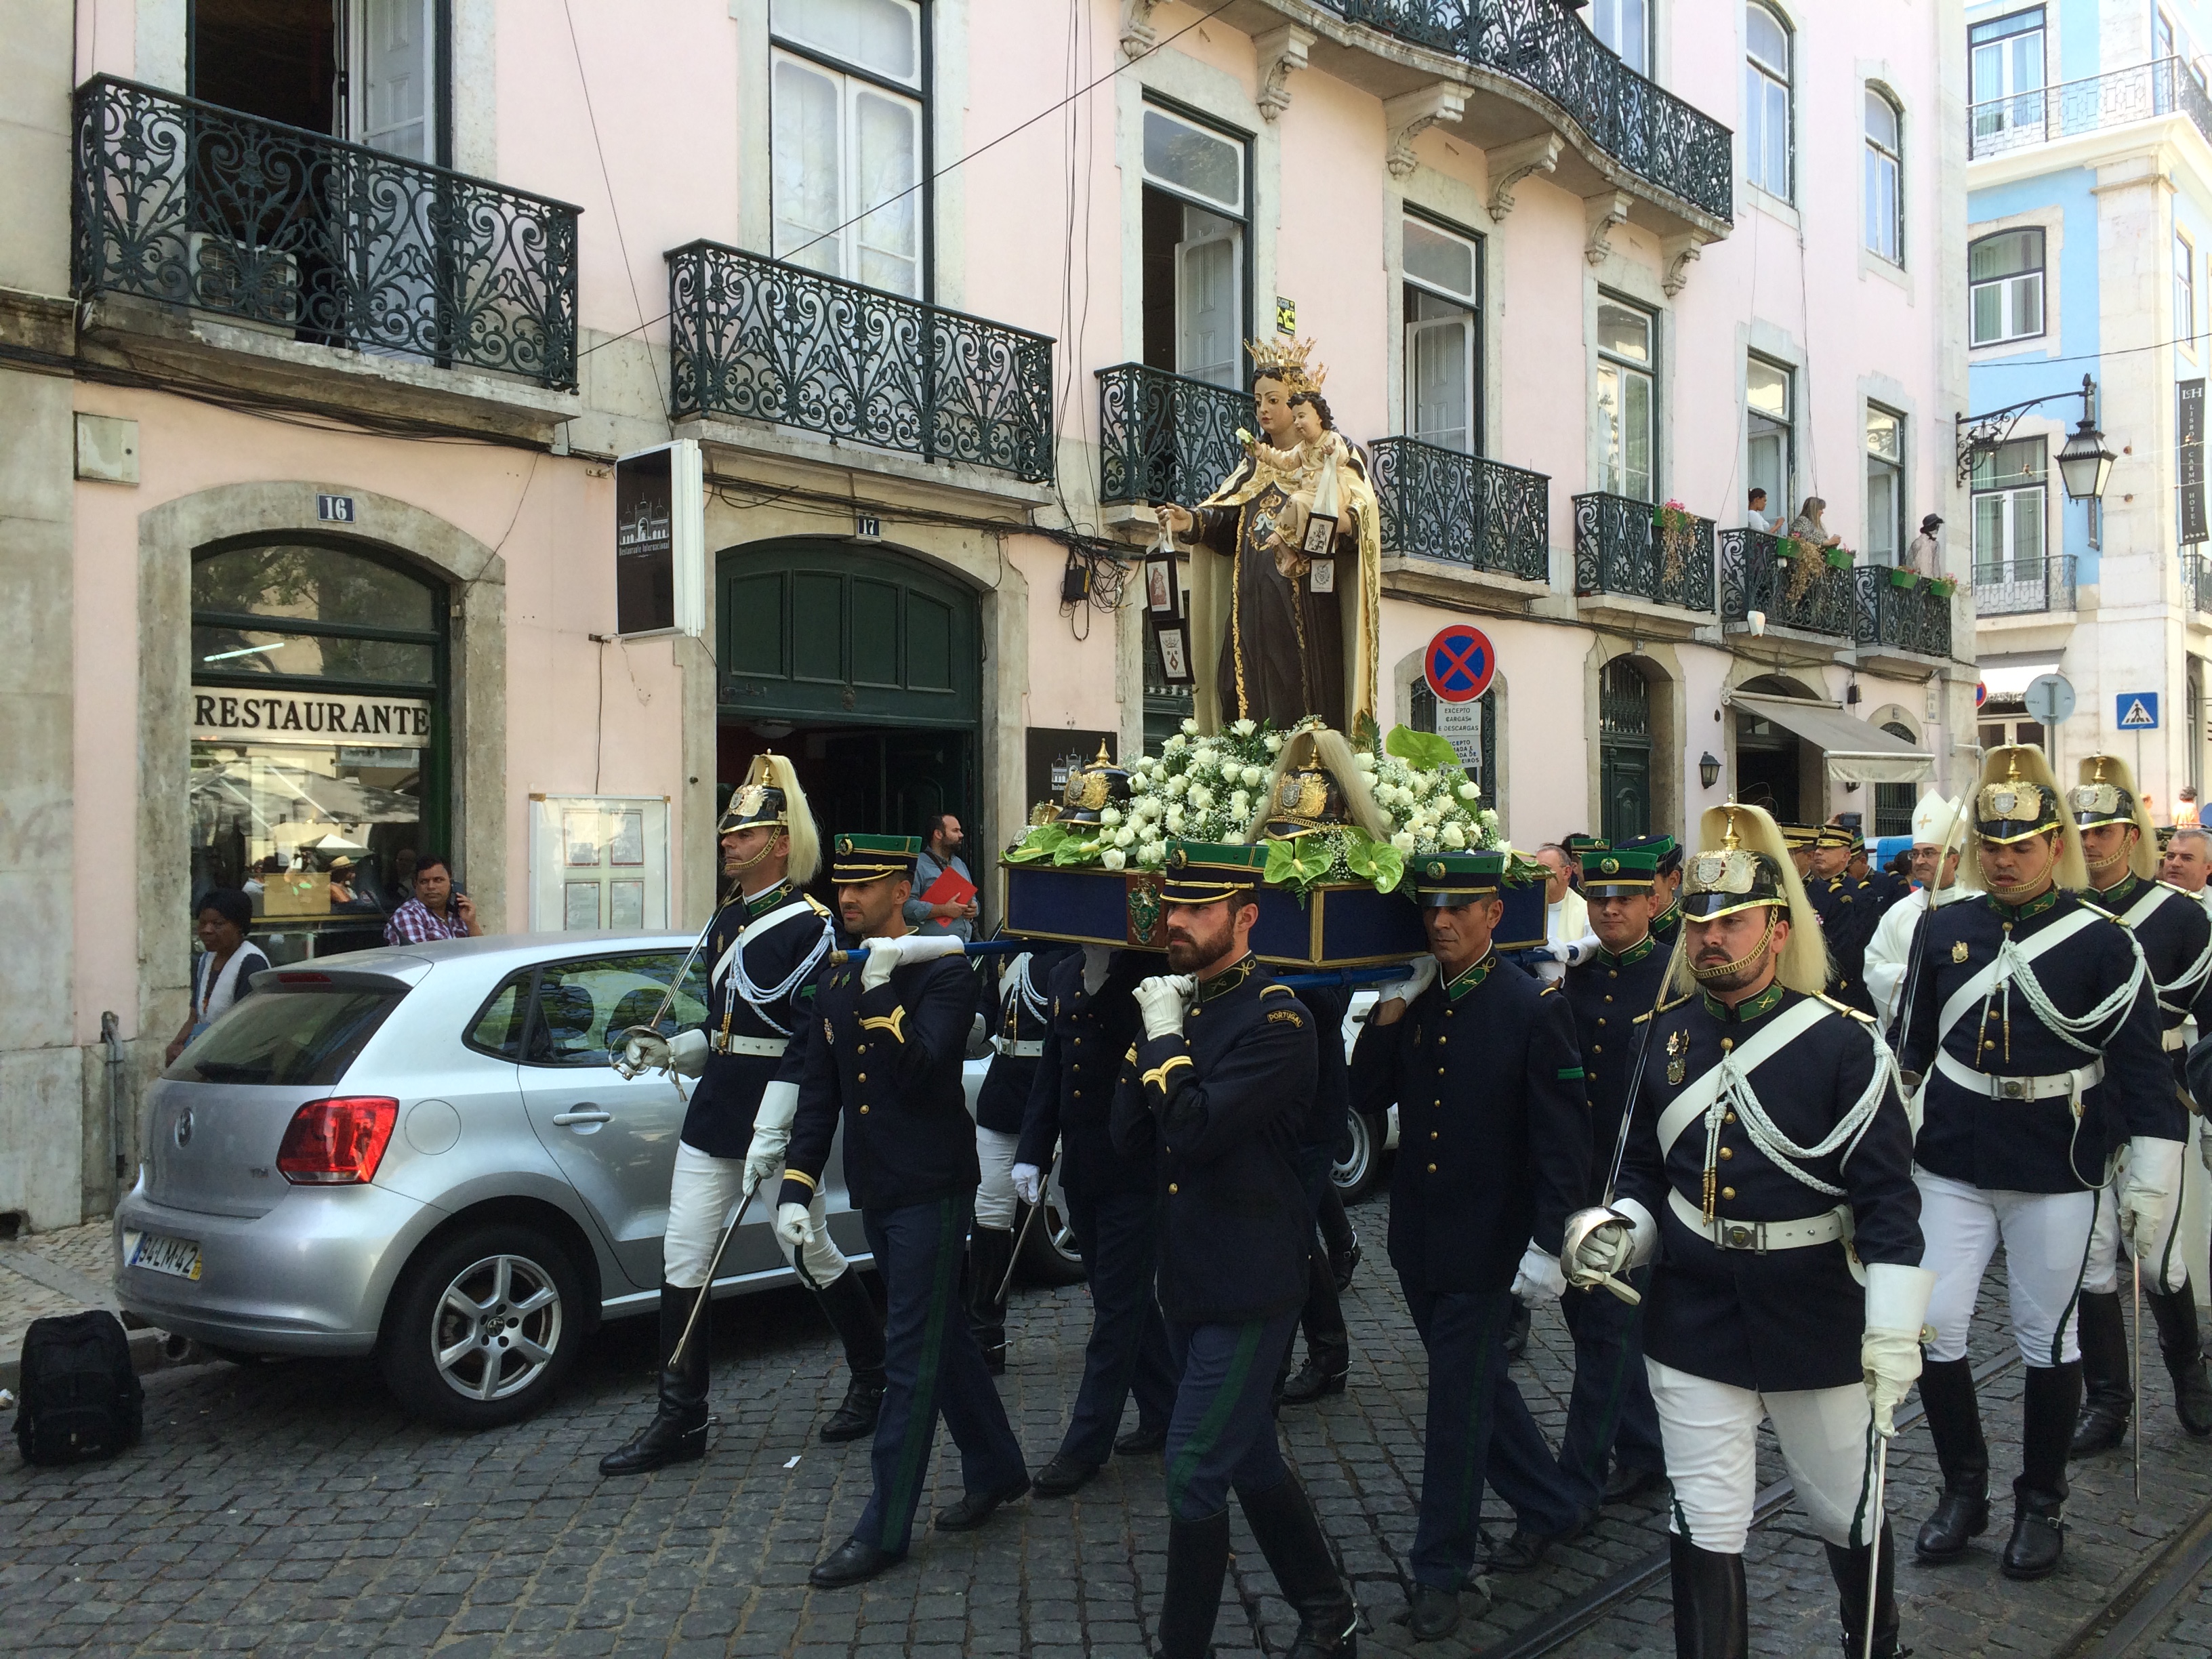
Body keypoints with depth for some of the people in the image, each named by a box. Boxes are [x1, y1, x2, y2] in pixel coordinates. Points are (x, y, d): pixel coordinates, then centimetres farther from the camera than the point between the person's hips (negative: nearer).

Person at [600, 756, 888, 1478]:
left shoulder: (808, 925, -11)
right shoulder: (724, 922, 13)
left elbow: (808, 1042, -17)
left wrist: (773, 1133, -22)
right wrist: (669, 1051, 2)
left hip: (776, 1116, -7)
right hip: (713, 1112, 8)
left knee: (812, 1254, 7)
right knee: (683, 1261, 5)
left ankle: (874, 1377, 29)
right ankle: (680, 1423, 14)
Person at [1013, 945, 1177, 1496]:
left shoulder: (1150, 970, -12)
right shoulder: (1063, 976, 9)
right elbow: (1051, 1069, 13)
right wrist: (1032, 1152, 9)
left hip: (1136, 1170, -7)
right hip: (1082, 1170, 7)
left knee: (1118, 1305, 2)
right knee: (1127, 1298, 17)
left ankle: (1086, 1445, 11)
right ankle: (1162, 1413, 33)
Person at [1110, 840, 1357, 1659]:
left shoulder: (1276, 1018, -16)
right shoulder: (1178, 1002, 8)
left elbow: (1195, 1131, -27)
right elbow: (1129, 1137, 2)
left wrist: (1166, 1039, -17)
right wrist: (1152, 1039, -9)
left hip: (1249, 1285, -8)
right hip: (1186, 1276, 8)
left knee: (1194, 1469, -5)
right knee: (1250, 1459, 19)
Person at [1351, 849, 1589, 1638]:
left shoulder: (1534, 1006, -12)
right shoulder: (1408, 998, 4)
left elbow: (1563, 1136, -14)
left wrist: (1548, 1243, -19)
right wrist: (1387, 1015, -11)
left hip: (1485, 1244, -6)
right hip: (1416, 1237, 6)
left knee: (1459, 1399, 3)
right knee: (1479, 1382, 19)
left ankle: (1439, 1570, 19)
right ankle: (1550, 1507, 40)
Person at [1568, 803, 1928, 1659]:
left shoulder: (1843, 1041, -11)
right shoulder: (1662, 1034, 1)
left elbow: (1888, 1197, -12)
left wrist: (1894, 1333, -16)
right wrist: (1617, 1231, -10)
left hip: (1816, 1328, -2)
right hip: (1692, 1324, 2)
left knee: (1847, 1513, 19)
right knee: (1703, 1529, 6)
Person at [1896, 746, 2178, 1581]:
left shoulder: (2102, 942, -8)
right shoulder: (1944, 928, 1)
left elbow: (2143, 1068, -4)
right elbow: (1911, 1042, 11)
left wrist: (2149, 1182, -5)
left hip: (2055, 1175, -3)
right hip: (1953, 1165, 3)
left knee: (2048, 1340, 9)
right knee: (1934, 1328, 1)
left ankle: (2042, 1505, 27)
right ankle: (1963, 1491, 20)